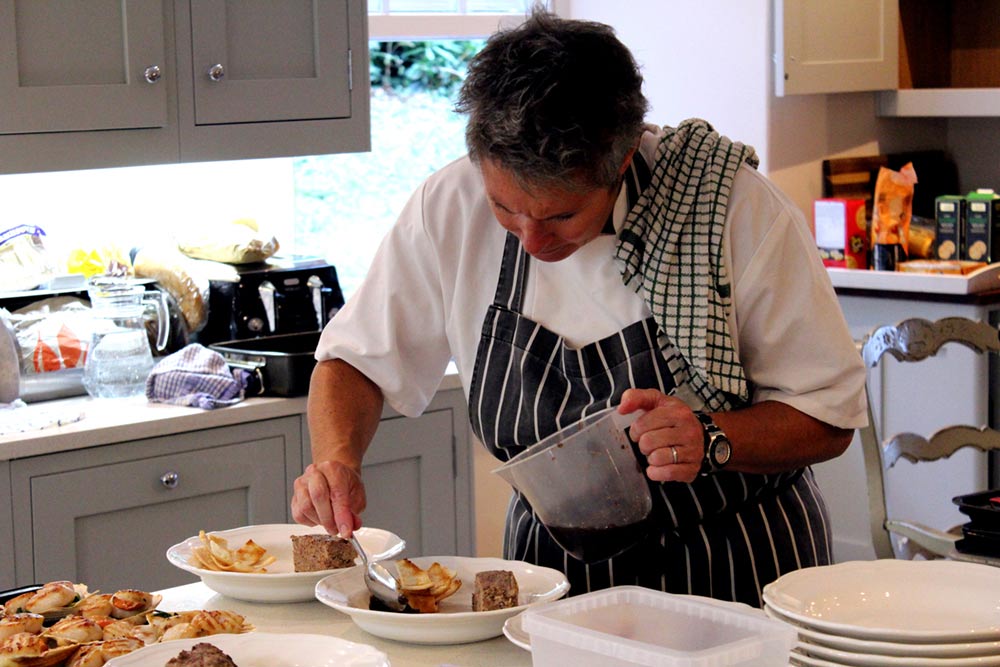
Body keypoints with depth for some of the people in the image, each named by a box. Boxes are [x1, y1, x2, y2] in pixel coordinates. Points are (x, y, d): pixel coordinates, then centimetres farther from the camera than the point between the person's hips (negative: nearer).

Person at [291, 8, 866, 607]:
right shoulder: (452, 206, -10)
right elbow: (361, 359, 4)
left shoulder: (738, 208, -18)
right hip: (557, 576, 3)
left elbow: (830, 417, -10)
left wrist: (711, 441, -29)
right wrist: (338, 459, -16)